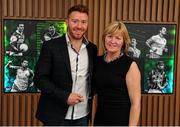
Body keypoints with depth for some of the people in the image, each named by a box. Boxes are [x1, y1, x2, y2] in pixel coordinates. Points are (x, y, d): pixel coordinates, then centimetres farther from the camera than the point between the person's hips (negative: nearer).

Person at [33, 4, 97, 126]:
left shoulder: (92, 48, 4)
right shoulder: (51, 46, -8)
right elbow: (40, 79, -10)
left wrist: (90, 95, -2)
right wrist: (64, 96, -17)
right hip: (56, 115, -3)